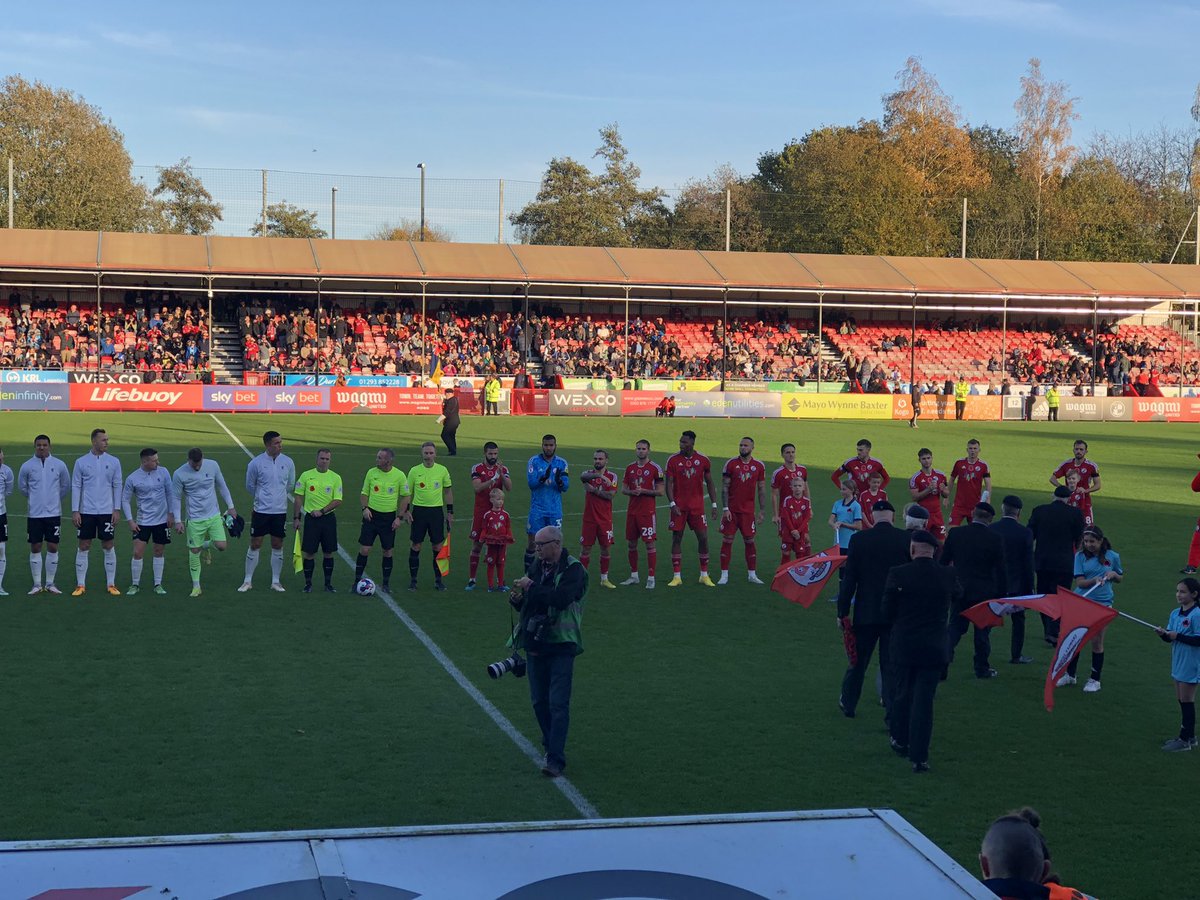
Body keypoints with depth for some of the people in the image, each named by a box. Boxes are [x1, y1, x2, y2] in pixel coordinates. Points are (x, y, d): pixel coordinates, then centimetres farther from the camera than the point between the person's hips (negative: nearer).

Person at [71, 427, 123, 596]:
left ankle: (111, 584, 11)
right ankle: (81, 585, 9)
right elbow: (76, 487, 1)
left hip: (107, 511, 1)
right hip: (86, 512, 0)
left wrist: (117, 509, -2)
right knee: (83, 547, 3)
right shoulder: (81, 462, 0)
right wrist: (75, 511, -4)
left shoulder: (113, 461, 2)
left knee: (108, 547, 4)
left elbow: (117, 486, 5)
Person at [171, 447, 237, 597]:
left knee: (221, 546, -9)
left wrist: (230, 507, 10)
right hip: (194, 519, -2)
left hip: (214, 515, 2)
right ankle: (196, 586, 15)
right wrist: (178, 521, -6)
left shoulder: (212, 465, -4)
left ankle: (206, 545, 27)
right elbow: (176, 498, -2)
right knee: (194, 552, 0)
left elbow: (222, 486, 9)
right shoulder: (179, 474, -11)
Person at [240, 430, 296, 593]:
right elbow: (250, 487, 6)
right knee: (255, 545, 3)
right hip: (261, 511, -2)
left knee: (277, 546, 7)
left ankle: (276, 581, 17)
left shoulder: (288, 462, -1)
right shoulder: (256, 463, -8)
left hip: (280, 511, 2)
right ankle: (248, 581, 12)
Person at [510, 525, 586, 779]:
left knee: (558, 703, -9)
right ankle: (551, 746, 27)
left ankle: (556, 759, -10)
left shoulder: (574, 570, -10)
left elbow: (561, 598, -27)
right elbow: (526, 602, 19)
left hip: (561, 645, -6)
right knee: (539, 701, 11)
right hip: (535, 643, 7)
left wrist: (532, 588, -19)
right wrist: (519, 597, -4)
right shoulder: (536, 566, 11)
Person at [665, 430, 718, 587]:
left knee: (703, 537, -1)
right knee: (676, 538, 0)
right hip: (679, 506, -1)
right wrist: (672, 504, -13)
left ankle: (704, 575, 11)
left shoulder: (703, 460, 0)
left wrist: (714, 504, 4)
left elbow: (709, 483, 8)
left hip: (697, 506, 1)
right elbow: (669, 484, -3)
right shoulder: (673, 460, -3)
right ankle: (676, 576, 6)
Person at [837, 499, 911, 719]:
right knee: (892, 664, 6)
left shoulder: (858, 540, -7)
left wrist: (842, 612, 1)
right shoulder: (906, 540, -6)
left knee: (858, 660, 17)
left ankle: (848, 703, 33)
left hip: (866, 612, 0)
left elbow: (849, 578, -5)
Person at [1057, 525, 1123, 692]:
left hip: (1102, 604, -1)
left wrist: (1113, 574, -9)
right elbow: (1079, 582, -7)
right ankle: (1070, 675, 25)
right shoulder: (1080, 556, -2)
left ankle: (1095, 680, 15)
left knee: (1097, 642, 4)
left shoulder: (1112, 556, 0)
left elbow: (1120, 578, 13)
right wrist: (1094, 580, -26)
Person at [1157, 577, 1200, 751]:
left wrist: (1178, 636, -22)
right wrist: (1164, 634, -10)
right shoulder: (1175, 614, 7)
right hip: (1179, 663, 8)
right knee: (1182, 701, 14)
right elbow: (1170, 637, 11)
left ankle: (1185, 740, 6)